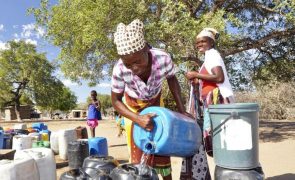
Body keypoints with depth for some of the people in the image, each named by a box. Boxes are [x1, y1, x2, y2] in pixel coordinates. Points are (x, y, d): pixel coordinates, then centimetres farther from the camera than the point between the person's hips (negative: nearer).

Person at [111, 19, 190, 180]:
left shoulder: (163, 59, -36)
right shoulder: (119, 69, -38)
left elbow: (172, 79, -11)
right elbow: (116, 100, -20)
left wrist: (181, 109, -12)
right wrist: (138, 119, -35)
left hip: (155, 102, 1)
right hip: (132, 106, -1)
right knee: (138, 151, 2)